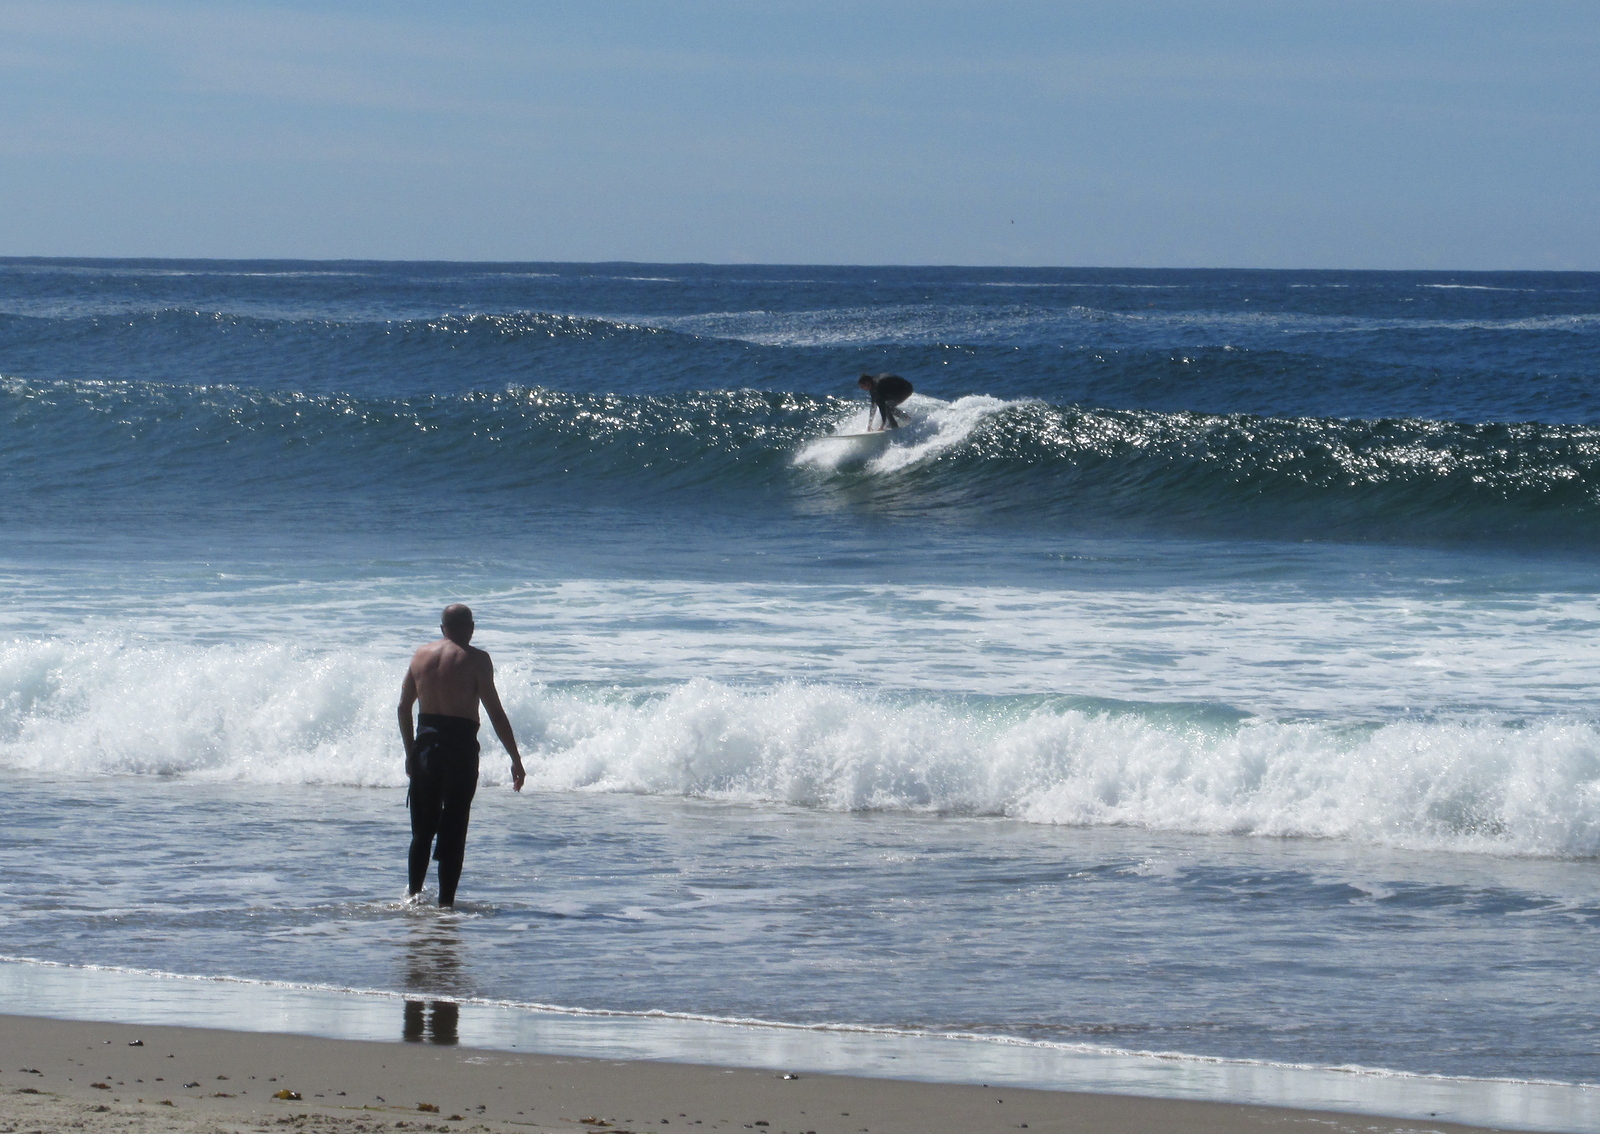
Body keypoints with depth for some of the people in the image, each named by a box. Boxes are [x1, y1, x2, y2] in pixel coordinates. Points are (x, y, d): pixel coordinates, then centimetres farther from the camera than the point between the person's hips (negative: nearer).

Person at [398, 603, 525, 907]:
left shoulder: (421, 655, 8)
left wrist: (411, 752, 22)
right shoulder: (475, 659, -7)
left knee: (423, 828, 16)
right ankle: (446, 902, -1)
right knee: (453, 832, 1)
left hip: (425, 743, 4)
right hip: (460, 744, -4)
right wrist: (516, 759, -6)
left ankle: (413, 895, 17)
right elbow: (495, 713, -10)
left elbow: (404, 707, 12)